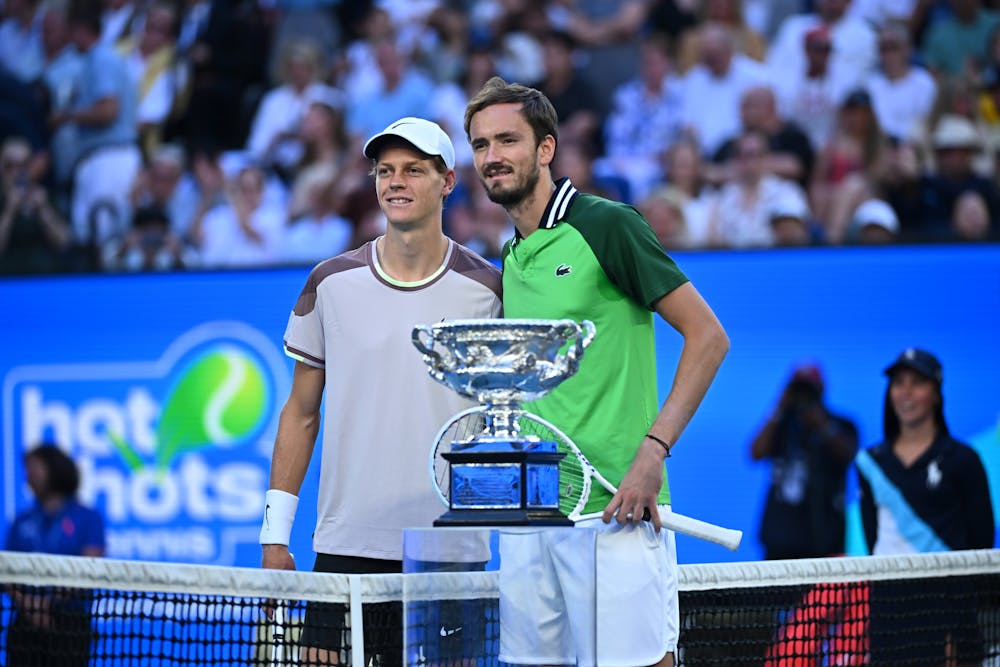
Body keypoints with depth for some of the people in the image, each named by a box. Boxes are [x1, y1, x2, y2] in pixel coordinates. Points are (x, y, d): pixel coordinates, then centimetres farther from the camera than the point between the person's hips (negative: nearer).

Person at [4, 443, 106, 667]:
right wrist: (26, 605, -12)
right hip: (26, 623, 3)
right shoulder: (22, 522, 14)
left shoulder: (88, 518, 3)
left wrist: (51, 601, -18)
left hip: (70, 622, -3)